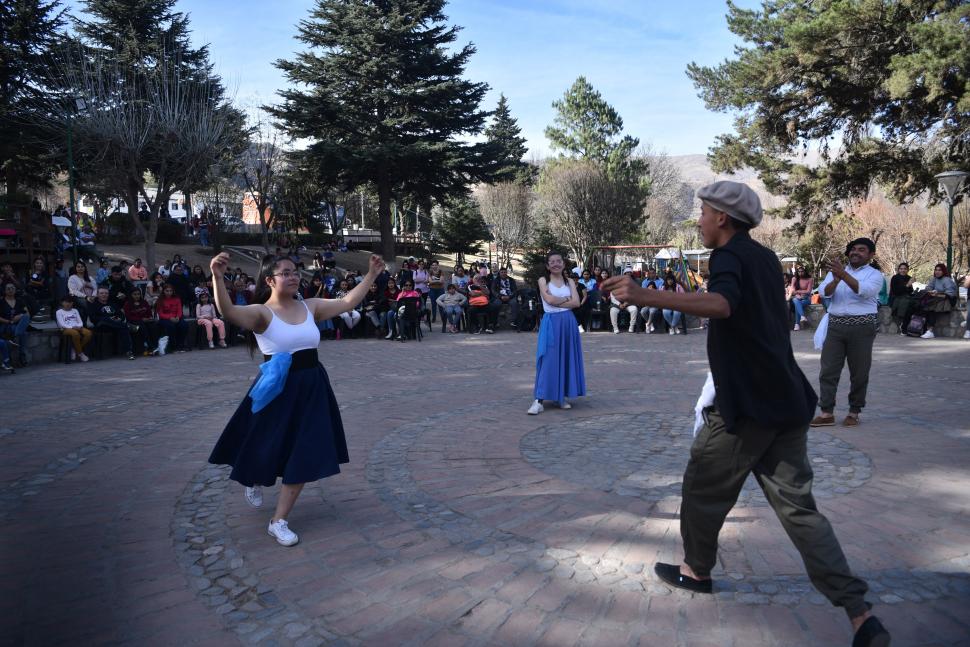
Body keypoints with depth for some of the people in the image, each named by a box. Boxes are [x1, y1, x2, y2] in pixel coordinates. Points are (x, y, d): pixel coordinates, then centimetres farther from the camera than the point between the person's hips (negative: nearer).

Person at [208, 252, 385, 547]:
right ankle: (255, 482, 52)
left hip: (312, 387, 5)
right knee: (268, 450, 12)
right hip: (278, 390, -4)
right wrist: (217, 277, -47)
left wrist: (372, 274, 2)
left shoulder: (310, 306, 4)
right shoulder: (261, 312, -13)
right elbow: (228, 311, -31)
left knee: (305, 456, 4)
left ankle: (278, 522, 18)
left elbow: (348, 302, 5)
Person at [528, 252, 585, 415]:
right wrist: (566, 298, -2)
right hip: (551, 323, -4)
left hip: (568, 323, 4)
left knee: (566, 358, 6)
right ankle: (539, 400, -9)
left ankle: (561, 397, 17)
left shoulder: (569, 281, 9)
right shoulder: (543, 280, 1)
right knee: (548, 360, -8)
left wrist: (557, 301, -10)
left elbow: (576, 303, -4)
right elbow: (549, 300, -14)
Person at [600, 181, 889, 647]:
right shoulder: (765, 258, 16)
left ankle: (696, 571, 32)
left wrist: (646, 297, -46)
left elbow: (723, 304, -35)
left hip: (746, 407, -8)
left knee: (703, 487, 13)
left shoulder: (729, 257, -12)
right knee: (798, 507, 8)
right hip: (786, 401, 8)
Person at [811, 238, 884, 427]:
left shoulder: (875, 274, 3)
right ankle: (827, 412, 3)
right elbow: (824, 292, -3)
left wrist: (843, 274, -27)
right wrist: (836, 279, -22)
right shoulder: (837, 270, 13)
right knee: (828, 369, -1)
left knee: (859, 372, 4)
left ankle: (854, 412, 16)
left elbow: (864, 291, -18)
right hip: (836, 325, 3)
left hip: (862, 327, -2)